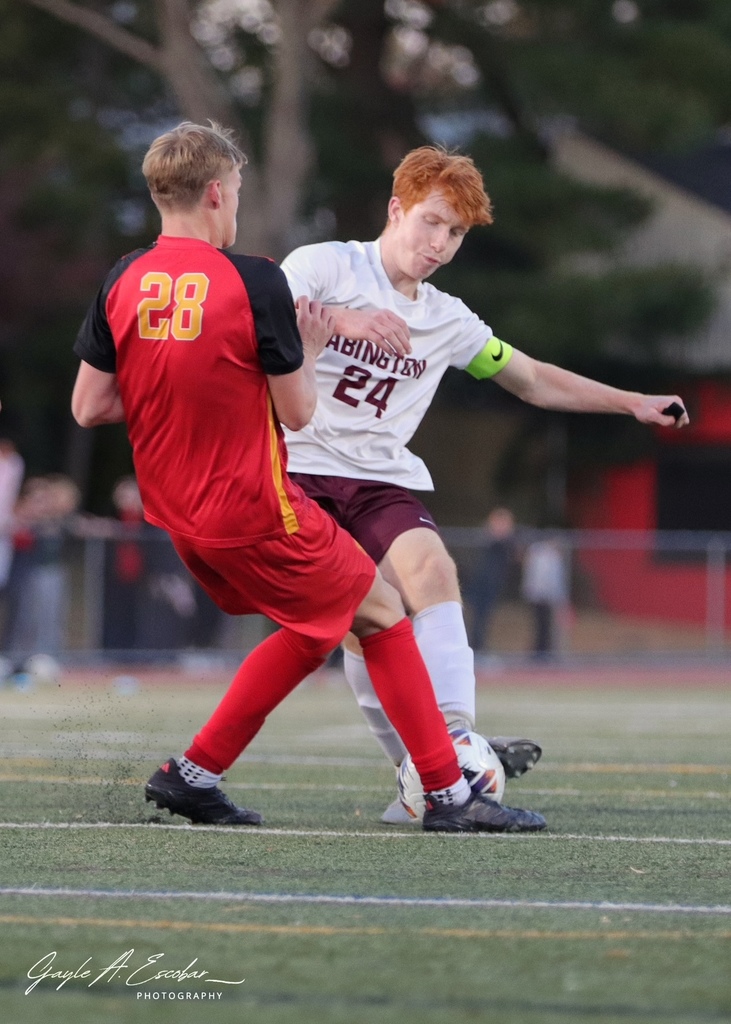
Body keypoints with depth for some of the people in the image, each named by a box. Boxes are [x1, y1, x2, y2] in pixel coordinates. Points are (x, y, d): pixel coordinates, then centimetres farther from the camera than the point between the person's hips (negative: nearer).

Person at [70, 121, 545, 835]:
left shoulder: (122, 282, -1)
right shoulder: (254, 282, -16)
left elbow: (88, 408, 2)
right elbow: (297, 412, -10)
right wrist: (309, 352, 9)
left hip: (177, 517, 7)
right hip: (253, 511, -7)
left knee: (314, 631, 23)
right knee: (381, 614, 8)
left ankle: (193, 773, 17)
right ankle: (449, 796, 7)